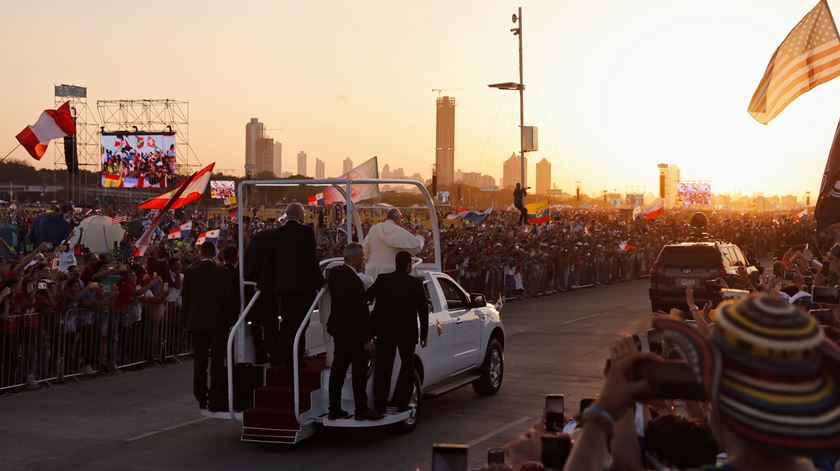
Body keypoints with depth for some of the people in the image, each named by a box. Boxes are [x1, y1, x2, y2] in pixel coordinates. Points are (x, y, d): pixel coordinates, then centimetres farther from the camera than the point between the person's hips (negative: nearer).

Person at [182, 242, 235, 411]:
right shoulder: (221, 272, -7)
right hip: (218, 321, -2)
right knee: (217, 361, -1)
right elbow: (229, 297, -6)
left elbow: (185, 299, 1)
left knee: (200, 362, 12)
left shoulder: (190, 272, -1)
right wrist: (227, 316, 8)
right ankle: (215, 401, -5)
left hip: (197, 321, 2)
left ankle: (201, 399, 16)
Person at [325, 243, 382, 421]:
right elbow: (360, 312, -22)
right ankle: (361, 410, 9)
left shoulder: (334, 272, 1)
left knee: (338, 369, 13)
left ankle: (334, 409, 17)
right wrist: (368, 339, -17)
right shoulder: (354, 281, -25)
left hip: (338, 329, 8)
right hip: (353, 333, -8)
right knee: (359, 372, 3)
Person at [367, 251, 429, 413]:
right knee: (407, 366, 14)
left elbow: (366, 298, 2)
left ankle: (379, 404, 6)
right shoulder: (416, 284, -4)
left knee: (383, 368, 7)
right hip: (407, 332, -1)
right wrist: (424, 335, 8)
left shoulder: (382, 280, -3)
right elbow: (423, 311, -1)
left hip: (384, 332, 1)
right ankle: (401, 403, 10)